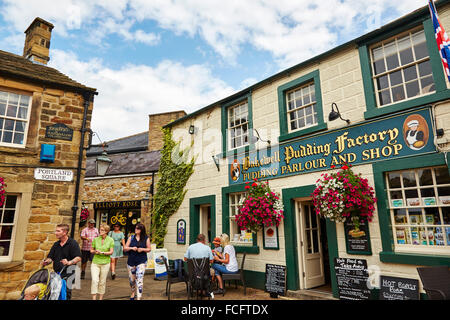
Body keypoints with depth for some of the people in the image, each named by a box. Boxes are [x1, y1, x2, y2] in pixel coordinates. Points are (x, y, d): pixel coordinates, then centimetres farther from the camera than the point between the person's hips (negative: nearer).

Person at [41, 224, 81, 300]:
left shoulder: (73, 243, -8)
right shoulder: (56, 244, 13)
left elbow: (78, 258, -15)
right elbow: (50, 257, 14)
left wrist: (69, 262, -31)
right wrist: (46, 262, -7)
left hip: (67, 274, -6)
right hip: (56, 273, 6)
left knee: (66, 293, -6)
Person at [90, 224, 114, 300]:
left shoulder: (110, 240, -3)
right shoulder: (96, 239, 2)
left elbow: (111, 252, -6)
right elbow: (91, 250, 9)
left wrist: (102, 252, -19)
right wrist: (95, 251, -12)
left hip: (105, 263, -1)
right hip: (95, 262, 1)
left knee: (102, 282, 7)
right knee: (94, 280, -12)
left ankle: (100, 298, 23)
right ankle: (94, 298, -2)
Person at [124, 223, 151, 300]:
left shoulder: (146, 239, -1)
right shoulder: (131, 238, 4)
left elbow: (149, 249, 6)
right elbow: (125, 248, 4)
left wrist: (142, 249, -13)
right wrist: (132, 248, -14)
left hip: (141, 262, -3)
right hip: (131, 262, 3)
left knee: (139, 279, -11)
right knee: (131, 279, 15)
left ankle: (139, 297, -5)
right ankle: (133, 293, 41)